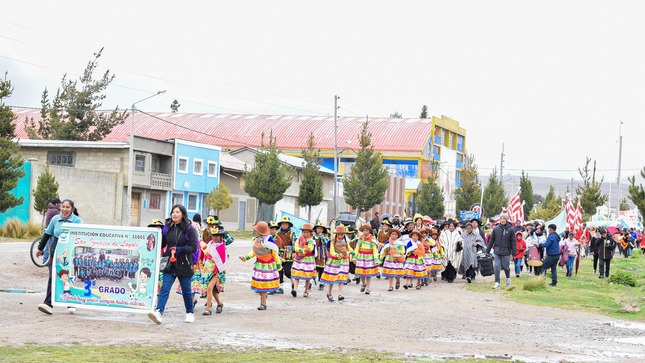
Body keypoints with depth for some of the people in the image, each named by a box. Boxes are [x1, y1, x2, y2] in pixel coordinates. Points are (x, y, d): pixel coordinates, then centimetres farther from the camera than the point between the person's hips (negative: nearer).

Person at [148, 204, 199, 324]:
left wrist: (179, 250, -22)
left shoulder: (189, 229, -6)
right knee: (164, 289, -14)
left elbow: (194, 247, -10)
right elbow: (161, 244, 15)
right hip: (170, 265, 2)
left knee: (186, 291, 12)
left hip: (184, 265, -2)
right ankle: (158, 312, -28)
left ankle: (190, 313, 31)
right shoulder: (167, 228, 6)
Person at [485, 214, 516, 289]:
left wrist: (513, 253, -4)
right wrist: (487, 250, 6)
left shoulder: (511, 229, -4)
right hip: (497, 252, 2)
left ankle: (508, 278, 36)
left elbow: (513, 242, -2)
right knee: (497, 267, -4)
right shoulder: (496, 229, 2)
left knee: (506, 267, 8)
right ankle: (497, 283, 0)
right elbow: (491, 240, 8)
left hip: (506, 252, -2)